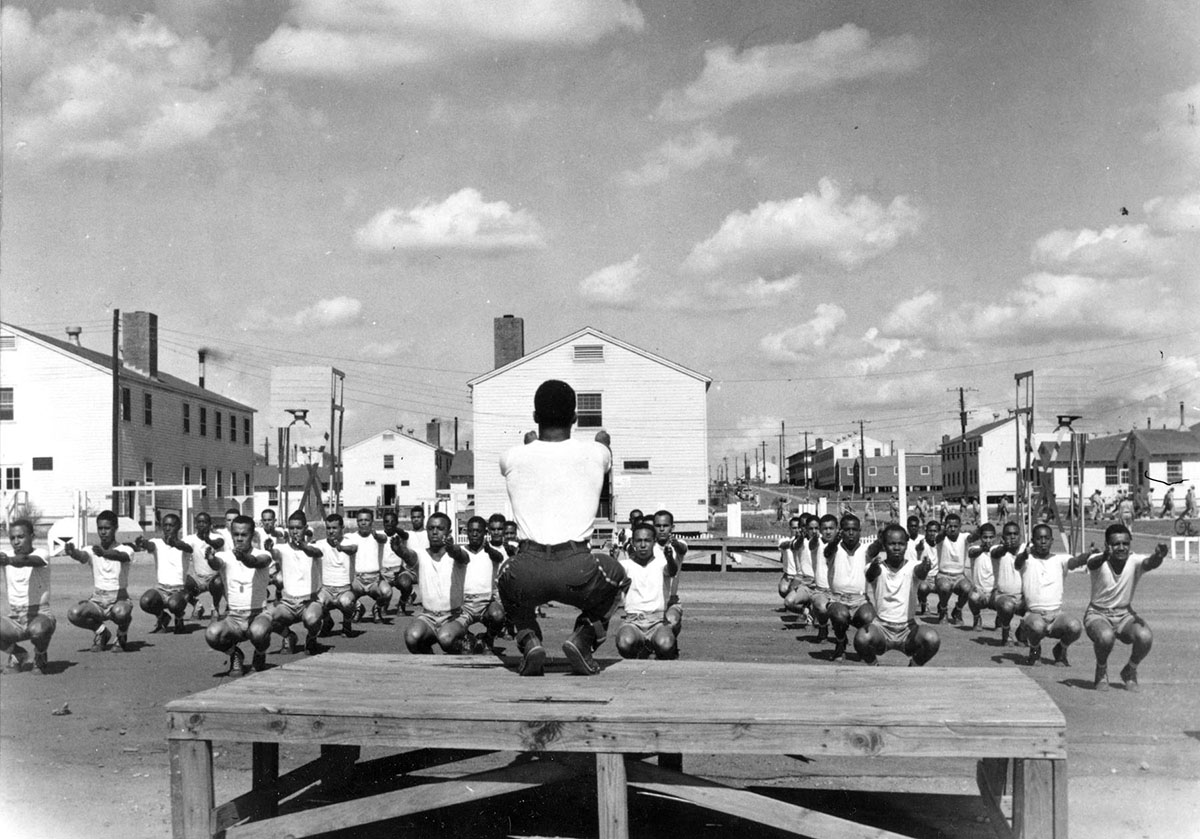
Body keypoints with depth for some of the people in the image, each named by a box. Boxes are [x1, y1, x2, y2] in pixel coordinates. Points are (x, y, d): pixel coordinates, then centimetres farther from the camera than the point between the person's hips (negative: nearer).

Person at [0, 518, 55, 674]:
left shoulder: (40, 555, -7)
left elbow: (27, 561, -30)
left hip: (39, 613, -4)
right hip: (14, 618, 4)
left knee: (38, 630, -39)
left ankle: (41, 656, -2)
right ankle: (18, 654, 7)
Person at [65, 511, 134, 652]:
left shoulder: (125, 550, -6)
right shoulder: (92, 551, 2)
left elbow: (120, 556, -31)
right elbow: (82, 556, -22)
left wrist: (104, 553, -53)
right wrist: (73, 553, -47)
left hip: (119, 599, -3)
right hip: (97, 600, 3)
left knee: (121, 612, -39)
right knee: (73, 614, -27)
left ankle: (122, 635, -1)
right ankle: (101, 631, 5)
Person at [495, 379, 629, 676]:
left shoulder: (513, 458, 7)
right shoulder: (594, 453, 7)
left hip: (527, 575, 1)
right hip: (577, 572, -1)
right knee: (617, 576, 33)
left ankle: (529, 641, 13)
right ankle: (583, 638, 10)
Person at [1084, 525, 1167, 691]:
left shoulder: (1135, 561, -14)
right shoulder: (1099, 561, -18)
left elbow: (1150, 563, -36)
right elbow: (1092, 564, -43)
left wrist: (1158, 556, -62)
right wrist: (1104, 556, -68)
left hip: (1125, 615, 2)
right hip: (1098, 614, -2)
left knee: (1145, 636, -29)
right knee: (1106, 637, -36)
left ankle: (1130, 671, 4)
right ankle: (1101, 672, -1)